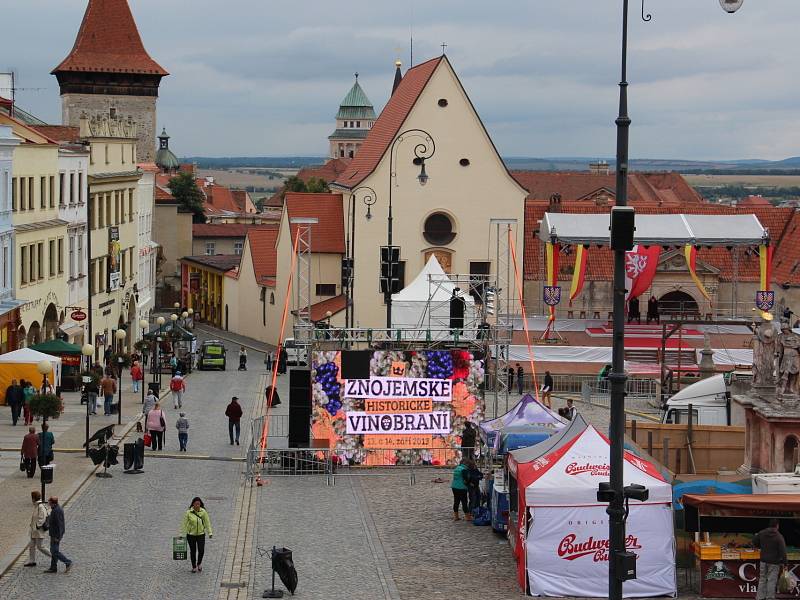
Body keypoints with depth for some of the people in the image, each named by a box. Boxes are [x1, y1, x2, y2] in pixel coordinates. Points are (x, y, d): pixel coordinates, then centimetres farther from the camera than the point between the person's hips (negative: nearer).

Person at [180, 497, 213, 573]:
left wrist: (210, 532, -6)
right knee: (193, 551, 9)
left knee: (201, 550, -5)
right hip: (191, 535, 0)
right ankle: (194, 567, 26)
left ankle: (199, 563, 24)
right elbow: (184, 523, -5)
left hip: (201, 534, 0)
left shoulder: (203, 512, -5)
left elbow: (207, 522, -1)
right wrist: (182, 534, -5)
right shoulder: (189, 512, -9)